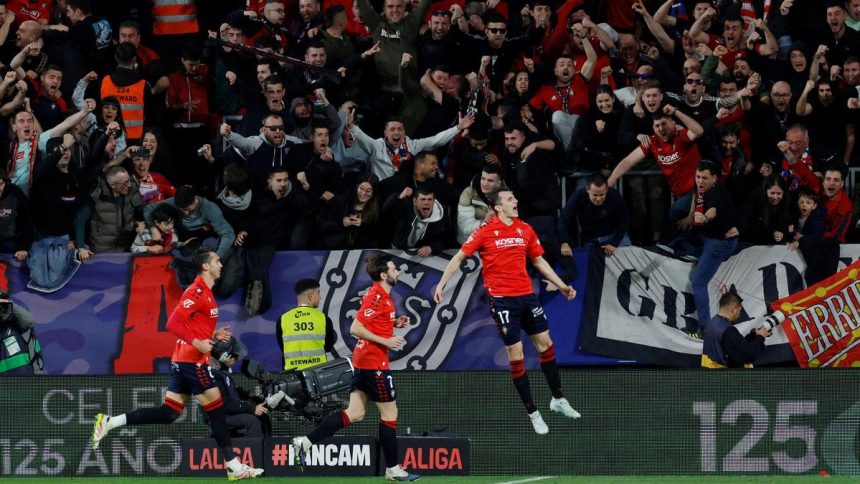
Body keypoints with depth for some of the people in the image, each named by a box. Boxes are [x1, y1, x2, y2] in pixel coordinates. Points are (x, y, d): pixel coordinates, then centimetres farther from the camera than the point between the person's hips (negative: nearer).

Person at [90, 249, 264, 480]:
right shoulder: (197, 291, -13)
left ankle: (108, 422, 4)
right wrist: (197, 342, -24)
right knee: (217, 410, -3)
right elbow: (173, 323, -20)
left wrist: (213, 335, 11)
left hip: (182, 362, 10)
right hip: (193, 360, -10)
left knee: (168, 413, 5)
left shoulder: (205, 292, 18)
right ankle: (234, 467, 2)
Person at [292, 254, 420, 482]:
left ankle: (306, 441, -1)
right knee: (389, 413, 1)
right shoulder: (377, 297, -17)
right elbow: (355, 328, -21)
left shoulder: (380, 294, 13)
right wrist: (386, 341, -20)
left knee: (354, 413, 6)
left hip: (362, 361, 10)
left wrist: (395, 323, 11)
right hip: (375, 363, -10)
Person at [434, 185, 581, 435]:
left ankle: (558, 399, 26)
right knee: (515, 354, -3)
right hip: (502, 299, -5)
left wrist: (561, 285, 15)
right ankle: (532, 413, 6)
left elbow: (539, 261, 18)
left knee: (545, 344, 10)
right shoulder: (486, 232, -7)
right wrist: (441, 284, -8)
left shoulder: (525, 229, 7)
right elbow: (459, 257, -2)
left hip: (527, 296, 5)